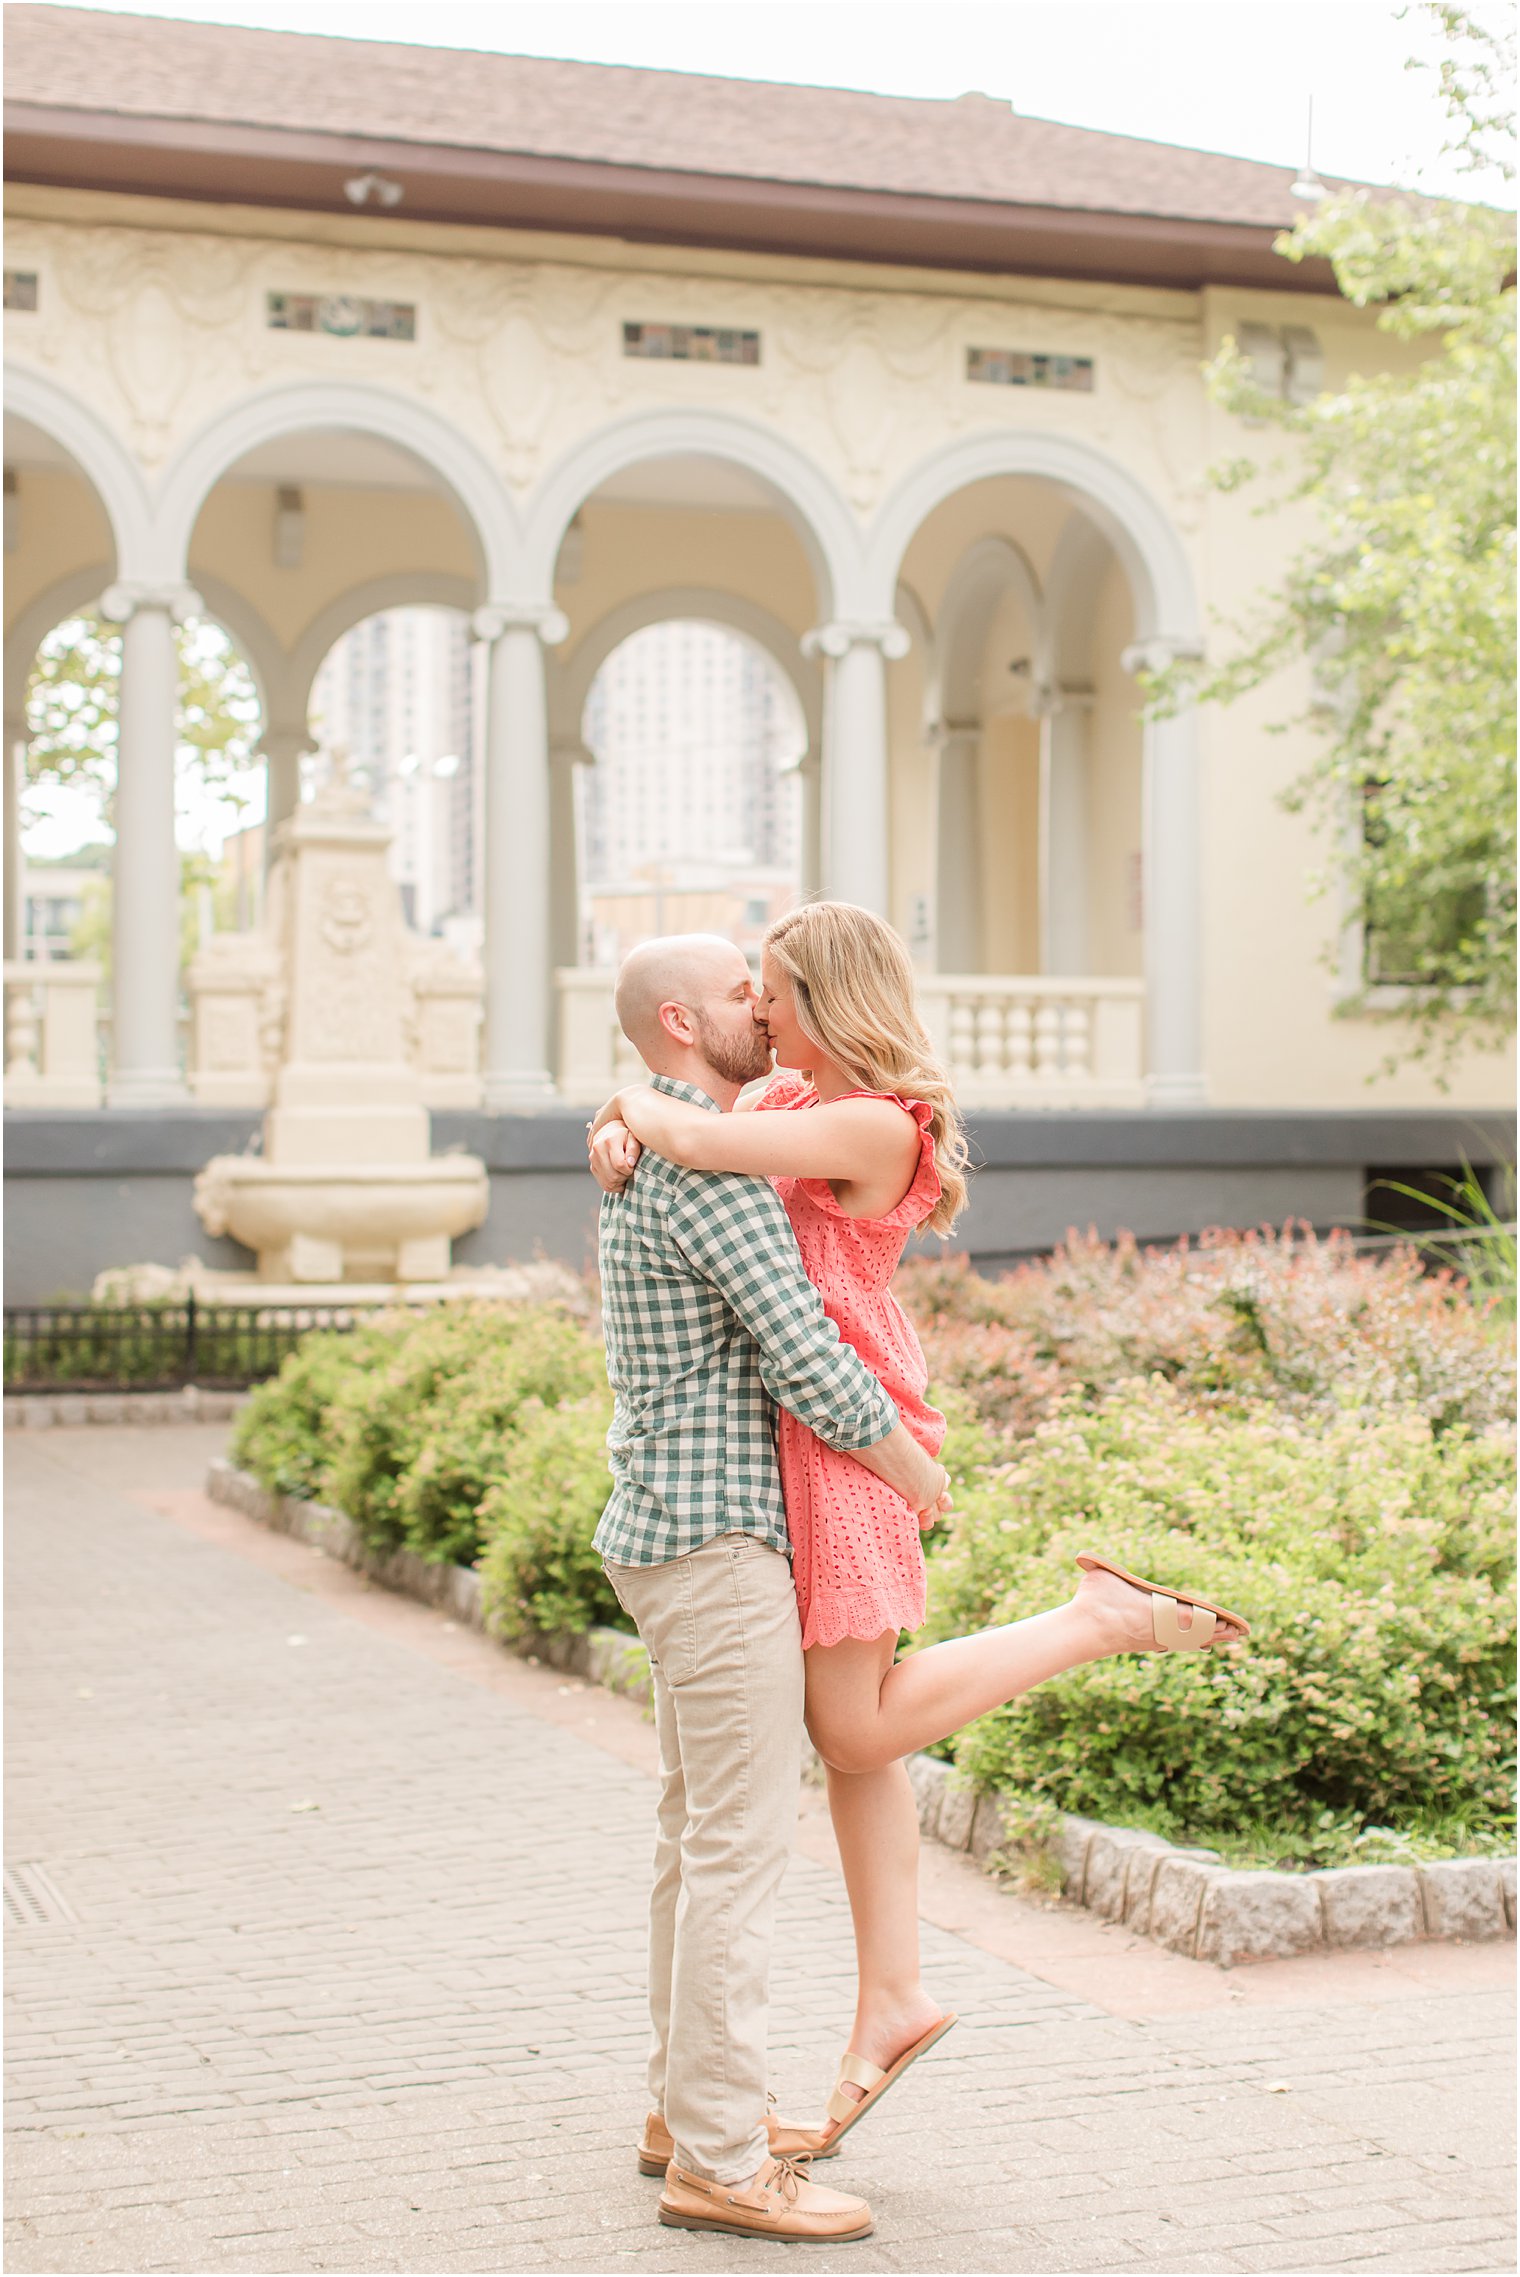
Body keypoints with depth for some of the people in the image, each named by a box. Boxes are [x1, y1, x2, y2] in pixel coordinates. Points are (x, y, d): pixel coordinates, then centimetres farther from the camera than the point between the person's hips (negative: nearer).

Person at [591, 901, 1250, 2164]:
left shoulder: (874, 1124, -18)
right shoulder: (795, 1096, 10)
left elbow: (697, 1141, -27)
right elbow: (661, 1120, 17)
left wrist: (643, 1108, -6)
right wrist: (615, 1130, -6)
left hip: (844, 1432, -9)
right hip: (792, 1432, 9)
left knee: (858, 1730, -3)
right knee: (852, 1731, 11)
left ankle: (1104, 1618, 4)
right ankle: (893, 1993, 18)